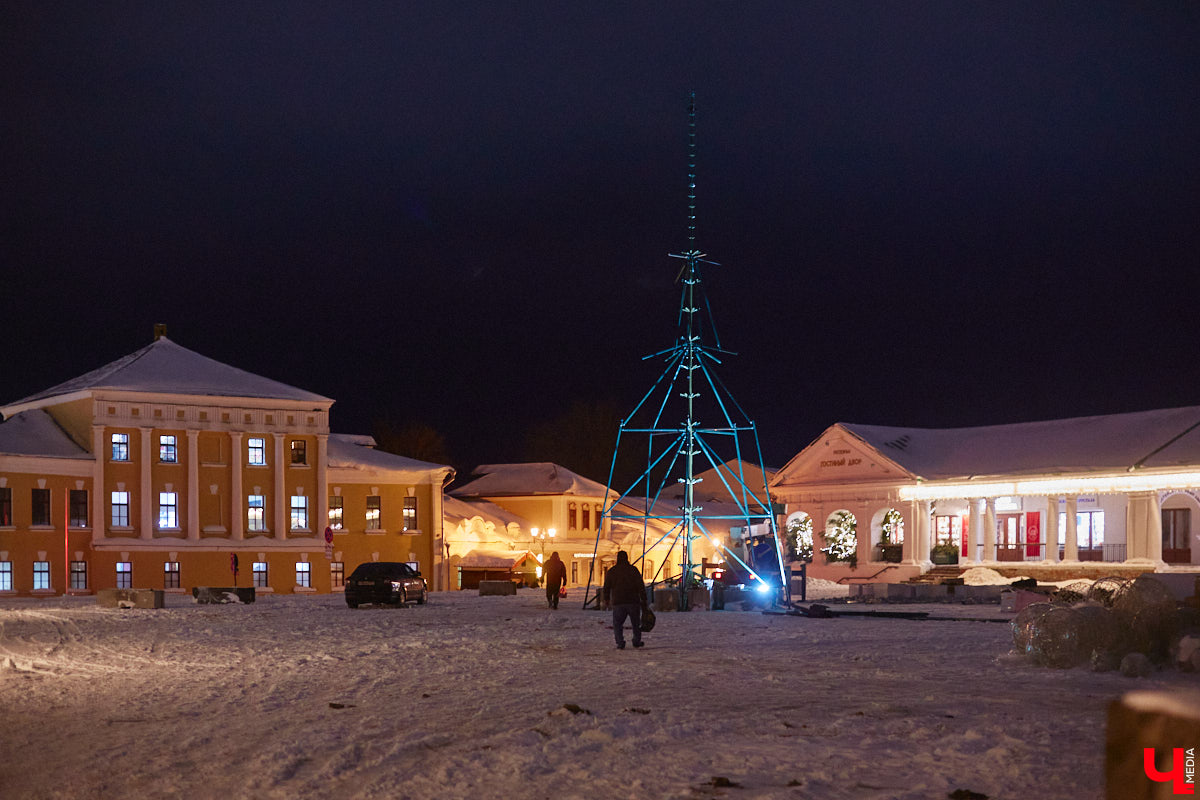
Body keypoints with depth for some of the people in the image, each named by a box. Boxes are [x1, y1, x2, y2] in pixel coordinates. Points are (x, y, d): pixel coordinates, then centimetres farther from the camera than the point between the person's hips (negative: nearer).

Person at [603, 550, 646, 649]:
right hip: (633, 602, 0)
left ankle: (620, 643, -9)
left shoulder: (611, 571, 3)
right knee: (636, 623, 17)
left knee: (617, 624, 7)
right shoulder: (633, 570, -1)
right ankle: (637, 641, 23)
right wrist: (643, 600, 1)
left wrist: (607, 599, 23)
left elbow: (606, 588, 9)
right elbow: (641, 586, -4)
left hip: (618, 603, 0)